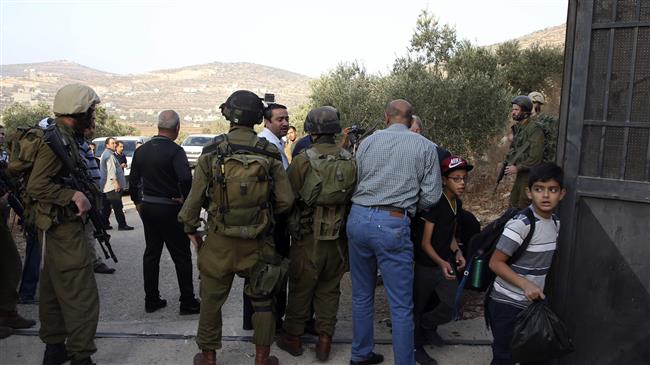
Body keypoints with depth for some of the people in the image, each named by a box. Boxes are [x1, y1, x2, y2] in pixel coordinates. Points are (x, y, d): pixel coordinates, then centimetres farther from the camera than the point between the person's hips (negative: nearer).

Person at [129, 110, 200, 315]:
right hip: (170, 210, -6)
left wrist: (138, 202, 21)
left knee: (151, 254, 15)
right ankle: (187, 302, 10)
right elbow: (186, 177, -32)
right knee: (181, 256, 4)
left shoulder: (142, 150, 5)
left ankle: (151, 300, 22)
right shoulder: (174, 151, -17)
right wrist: (184, 198, -16)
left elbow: (133, 180, 11)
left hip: (147, 208, 7)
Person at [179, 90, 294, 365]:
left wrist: (191, 229, 11)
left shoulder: (211, 153, -9)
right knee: (262, 300, 17)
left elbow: (195, 199, -5)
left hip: (219, 241, 0)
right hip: (258, 242, 1)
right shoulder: (270, 154, -7)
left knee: (212, 300, 17)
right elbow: (286, 201, -7)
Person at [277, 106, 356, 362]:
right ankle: (324, 340, 23)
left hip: (308, 237, -3)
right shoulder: (350, 161, -3)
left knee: (300, 288, 12)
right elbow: (355, 197, 5)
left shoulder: (302, 161, -14)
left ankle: (292, 337, 26)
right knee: (329, 289, 16)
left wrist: (287, 226, 8)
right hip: (338, 238, 3)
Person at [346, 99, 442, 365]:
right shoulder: (425, 147, 3)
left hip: (358, 218, 4)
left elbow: (353, 183, 10)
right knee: (401, 305, 6)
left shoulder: (368, 141, 8)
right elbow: (431, 196, -1)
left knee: (362, 295, 19)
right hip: (393, 224, -4)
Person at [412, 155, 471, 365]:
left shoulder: (457, 204, 4)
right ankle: (416, 345, 30)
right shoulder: (435, 203, -19)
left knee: (449, 308, -1)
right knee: (419, 307, 9)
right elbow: (425, 242, -19)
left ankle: (426, 326, 29)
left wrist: (457, 252, 0)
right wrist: (441, 263, -33)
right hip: (426, 265, -6)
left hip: (445, 262, 6)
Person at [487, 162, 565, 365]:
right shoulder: (520, 224, -21)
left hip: (533, 302, 7)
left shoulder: (556, 222, 3)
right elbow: (496, 262, -19)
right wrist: (526, 284, -26)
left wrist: (538, 287, 10)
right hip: (507, 304, -7)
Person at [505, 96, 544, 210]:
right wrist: (510, 164, 3)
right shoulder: (518, 128, 10)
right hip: (520, 174, 9)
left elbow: (535, 157, -22)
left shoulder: (534, 129, -18)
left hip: (530, 175, -9)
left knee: (523, 208, -4)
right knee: (513, 206, 15)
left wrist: (517, 168, -17)